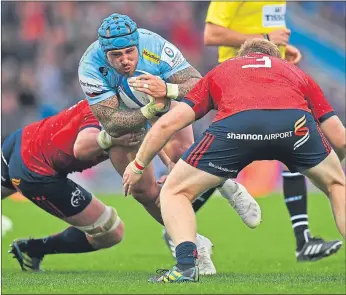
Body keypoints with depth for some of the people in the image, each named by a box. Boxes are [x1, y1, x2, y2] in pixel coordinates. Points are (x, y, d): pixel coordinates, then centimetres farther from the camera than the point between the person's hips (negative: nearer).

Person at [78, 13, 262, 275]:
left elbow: (199, 86, -35)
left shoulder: (155, 47, -36)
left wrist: (167, 90, -55)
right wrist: (152, 109, -50)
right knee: (142, 189, -5)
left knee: (180, 153, -27)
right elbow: (111, 122, -37)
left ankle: (226, 186, 4)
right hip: (123, 117, 1)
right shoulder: (91, 68, -36)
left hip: (165, 99, -1)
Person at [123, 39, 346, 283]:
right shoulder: (296, 73, 40)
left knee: (175, 192, 20)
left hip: (235, 123, -1)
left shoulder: (219, 73, 39)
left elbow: (167, 123, 30)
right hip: (295, 120, 1)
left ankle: (186, 264, -2)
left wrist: (138, 166, 45)